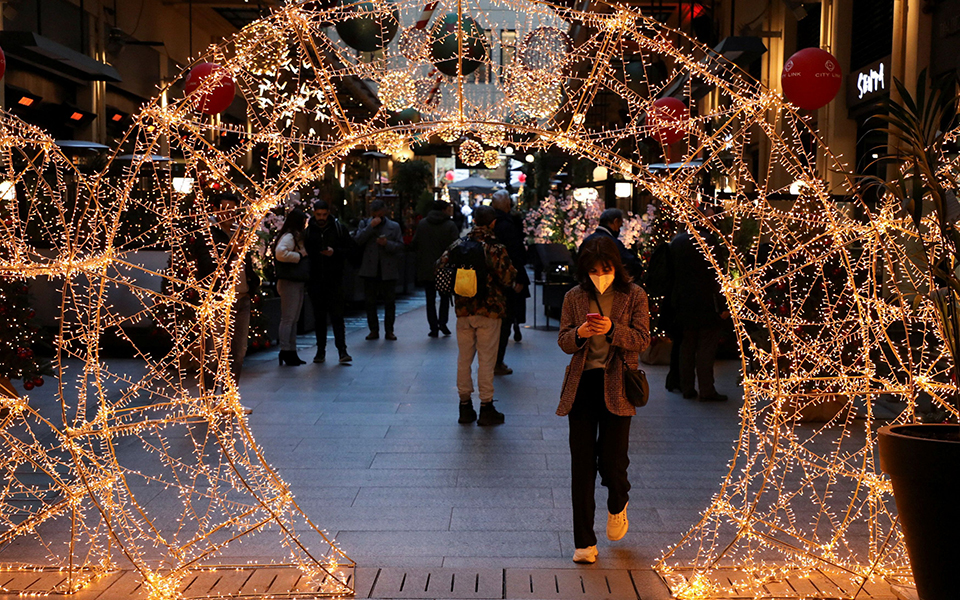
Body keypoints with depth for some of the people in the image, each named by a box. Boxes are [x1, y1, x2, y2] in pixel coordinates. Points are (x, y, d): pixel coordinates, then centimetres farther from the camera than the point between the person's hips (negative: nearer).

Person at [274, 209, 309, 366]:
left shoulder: (296, 237, 19)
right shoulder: (288, 237, -13)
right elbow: (280, 253, -30)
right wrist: (300, 256, -21)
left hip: (298, 283, 10)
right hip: (289, 283, -10)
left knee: (294, 319, 13)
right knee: (288, 318, -7)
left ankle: (292, 352, 19)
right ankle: (285, 352, -4)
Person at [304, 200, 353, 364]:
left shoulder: (339, 229, 3)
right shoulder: (309, 231, 5)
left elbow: (350, 249, 3)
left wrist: (335, 252, -14)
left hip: (334, 279, -2)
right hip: (315, 280, 2)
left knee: (337, 315, -5)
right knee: (319, 317, 8)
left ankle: (342, 350, -4)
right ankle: (321, 351, 15)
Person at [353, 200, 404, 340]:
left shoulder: (394, 226, 9)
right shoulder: (365, 224, 9)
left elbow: (400, 246, 3)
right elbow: (357, 240, -7)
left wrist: (387, 244, -15)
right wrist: (371, 227, -13)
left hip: (388, 270, 0)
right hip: (370, 270, 0)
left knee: (390, 302, 2)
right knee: (370, 301, 3)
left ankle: (389, 330, 10)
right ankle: (373, 330, 12)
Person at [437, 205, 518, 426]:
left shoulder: (458, 245, 1)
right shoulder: (496, 248, -11)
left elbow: (439, 269, 2)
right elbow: (508, 279, -13)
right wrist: (514, 277, 8)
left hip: (463, 309, 4)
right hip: (489, 309, -4)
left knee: (464, 358, 12)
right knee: (486, 359, 3)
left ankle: (465, 407, 18)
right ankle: (486, 408, 8)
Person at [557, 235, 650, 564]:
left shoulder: (633, 296, 3)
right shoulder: (574, 297, 8)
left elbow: (642, 338, -3)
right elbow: (563, 342, 7)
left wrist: (613, 329, -20)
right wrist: (580, 333, -14)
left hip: (616, 385, -2)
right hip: (582, 383, 2)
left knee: (612, 459, -7)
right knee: (582, 463, 1)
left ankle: (617, 506, 30)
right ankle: (584, 541, 10)